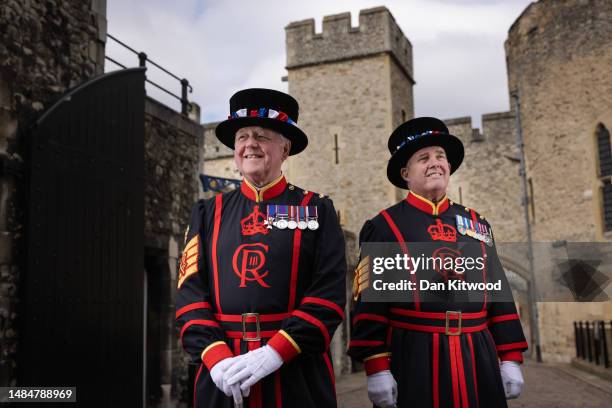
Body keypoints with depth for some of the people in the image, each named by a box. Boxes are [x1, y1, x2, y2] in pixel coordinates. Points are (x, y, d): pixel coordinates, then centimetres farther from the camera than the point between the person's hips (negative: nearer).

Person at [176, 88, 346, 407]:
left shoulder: (317, 210, 2)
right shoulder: (208, 213, 8)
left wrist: (274, 352, -17)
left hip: (297, 376, -1)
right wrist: (216, 356, -13)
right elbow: (191, 293, 1)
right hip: (222, 376, 2)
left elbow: (330, 294, -8)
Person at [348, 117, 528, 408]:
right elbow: (369, 300, -6)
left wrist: (510, 359, 7)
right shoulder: (384, 226, -1)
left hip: (477, 359, 4)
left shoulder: (477, 223, 13)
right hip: (413, 361, -4)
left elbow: (499, 294, 12)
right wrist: (376, 368, -12)